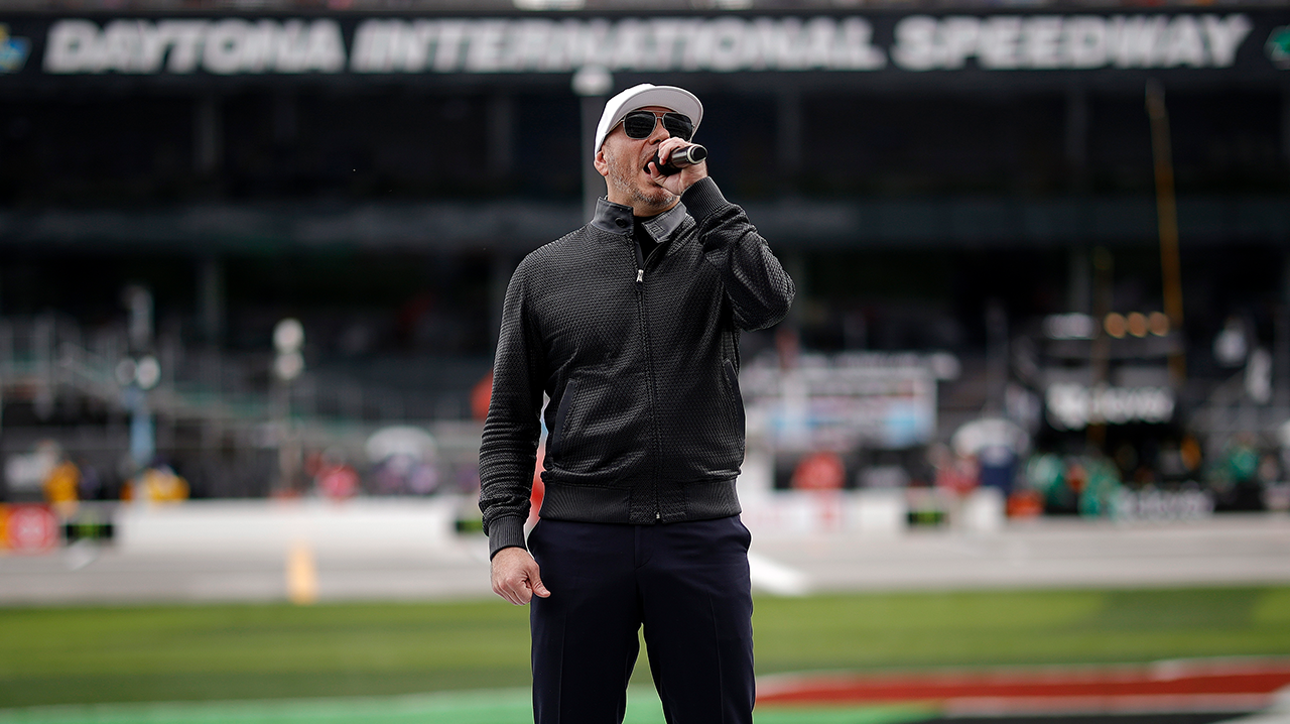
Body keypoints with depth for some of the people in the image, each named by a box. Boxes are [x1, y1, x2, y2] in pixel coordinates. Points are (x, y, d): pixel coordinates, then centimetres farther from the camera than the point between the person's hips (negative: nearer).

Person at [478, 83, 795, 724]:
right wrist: (505, 537, -3)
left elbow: (769, 300, -13)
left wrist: (700, 190, -6)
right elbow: (509, 423, 10)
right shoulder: (544, 273, 12)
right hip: (580, 536, 0)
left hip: (703, 531, 0)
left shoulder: (717, 254, 12)